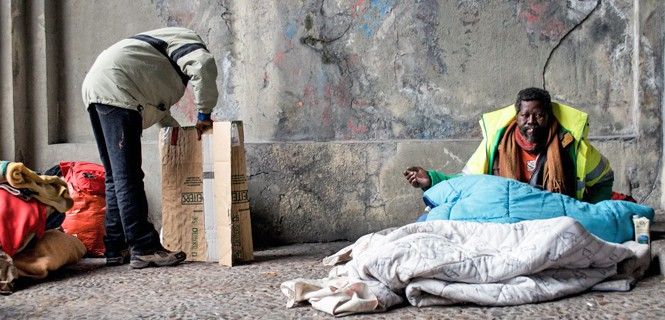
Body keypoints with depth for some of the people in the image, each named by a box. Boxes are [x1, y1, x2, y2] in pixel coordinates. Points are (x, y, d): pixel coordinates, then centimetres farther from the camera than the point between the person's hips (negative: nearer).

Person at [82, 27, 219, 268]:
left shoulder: (160, 44, 36)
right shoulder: (188, 40, 8)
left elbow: (152, 98, 36)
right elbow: (204, 65, -15)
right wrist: (205, 114, -7)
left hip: (93, 89, 10)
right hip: (114, 89, -10)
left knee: (116, 176, 10)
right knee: (127, 177, -12)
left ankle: (117, 249, 13)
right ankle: (145, 248, -12)